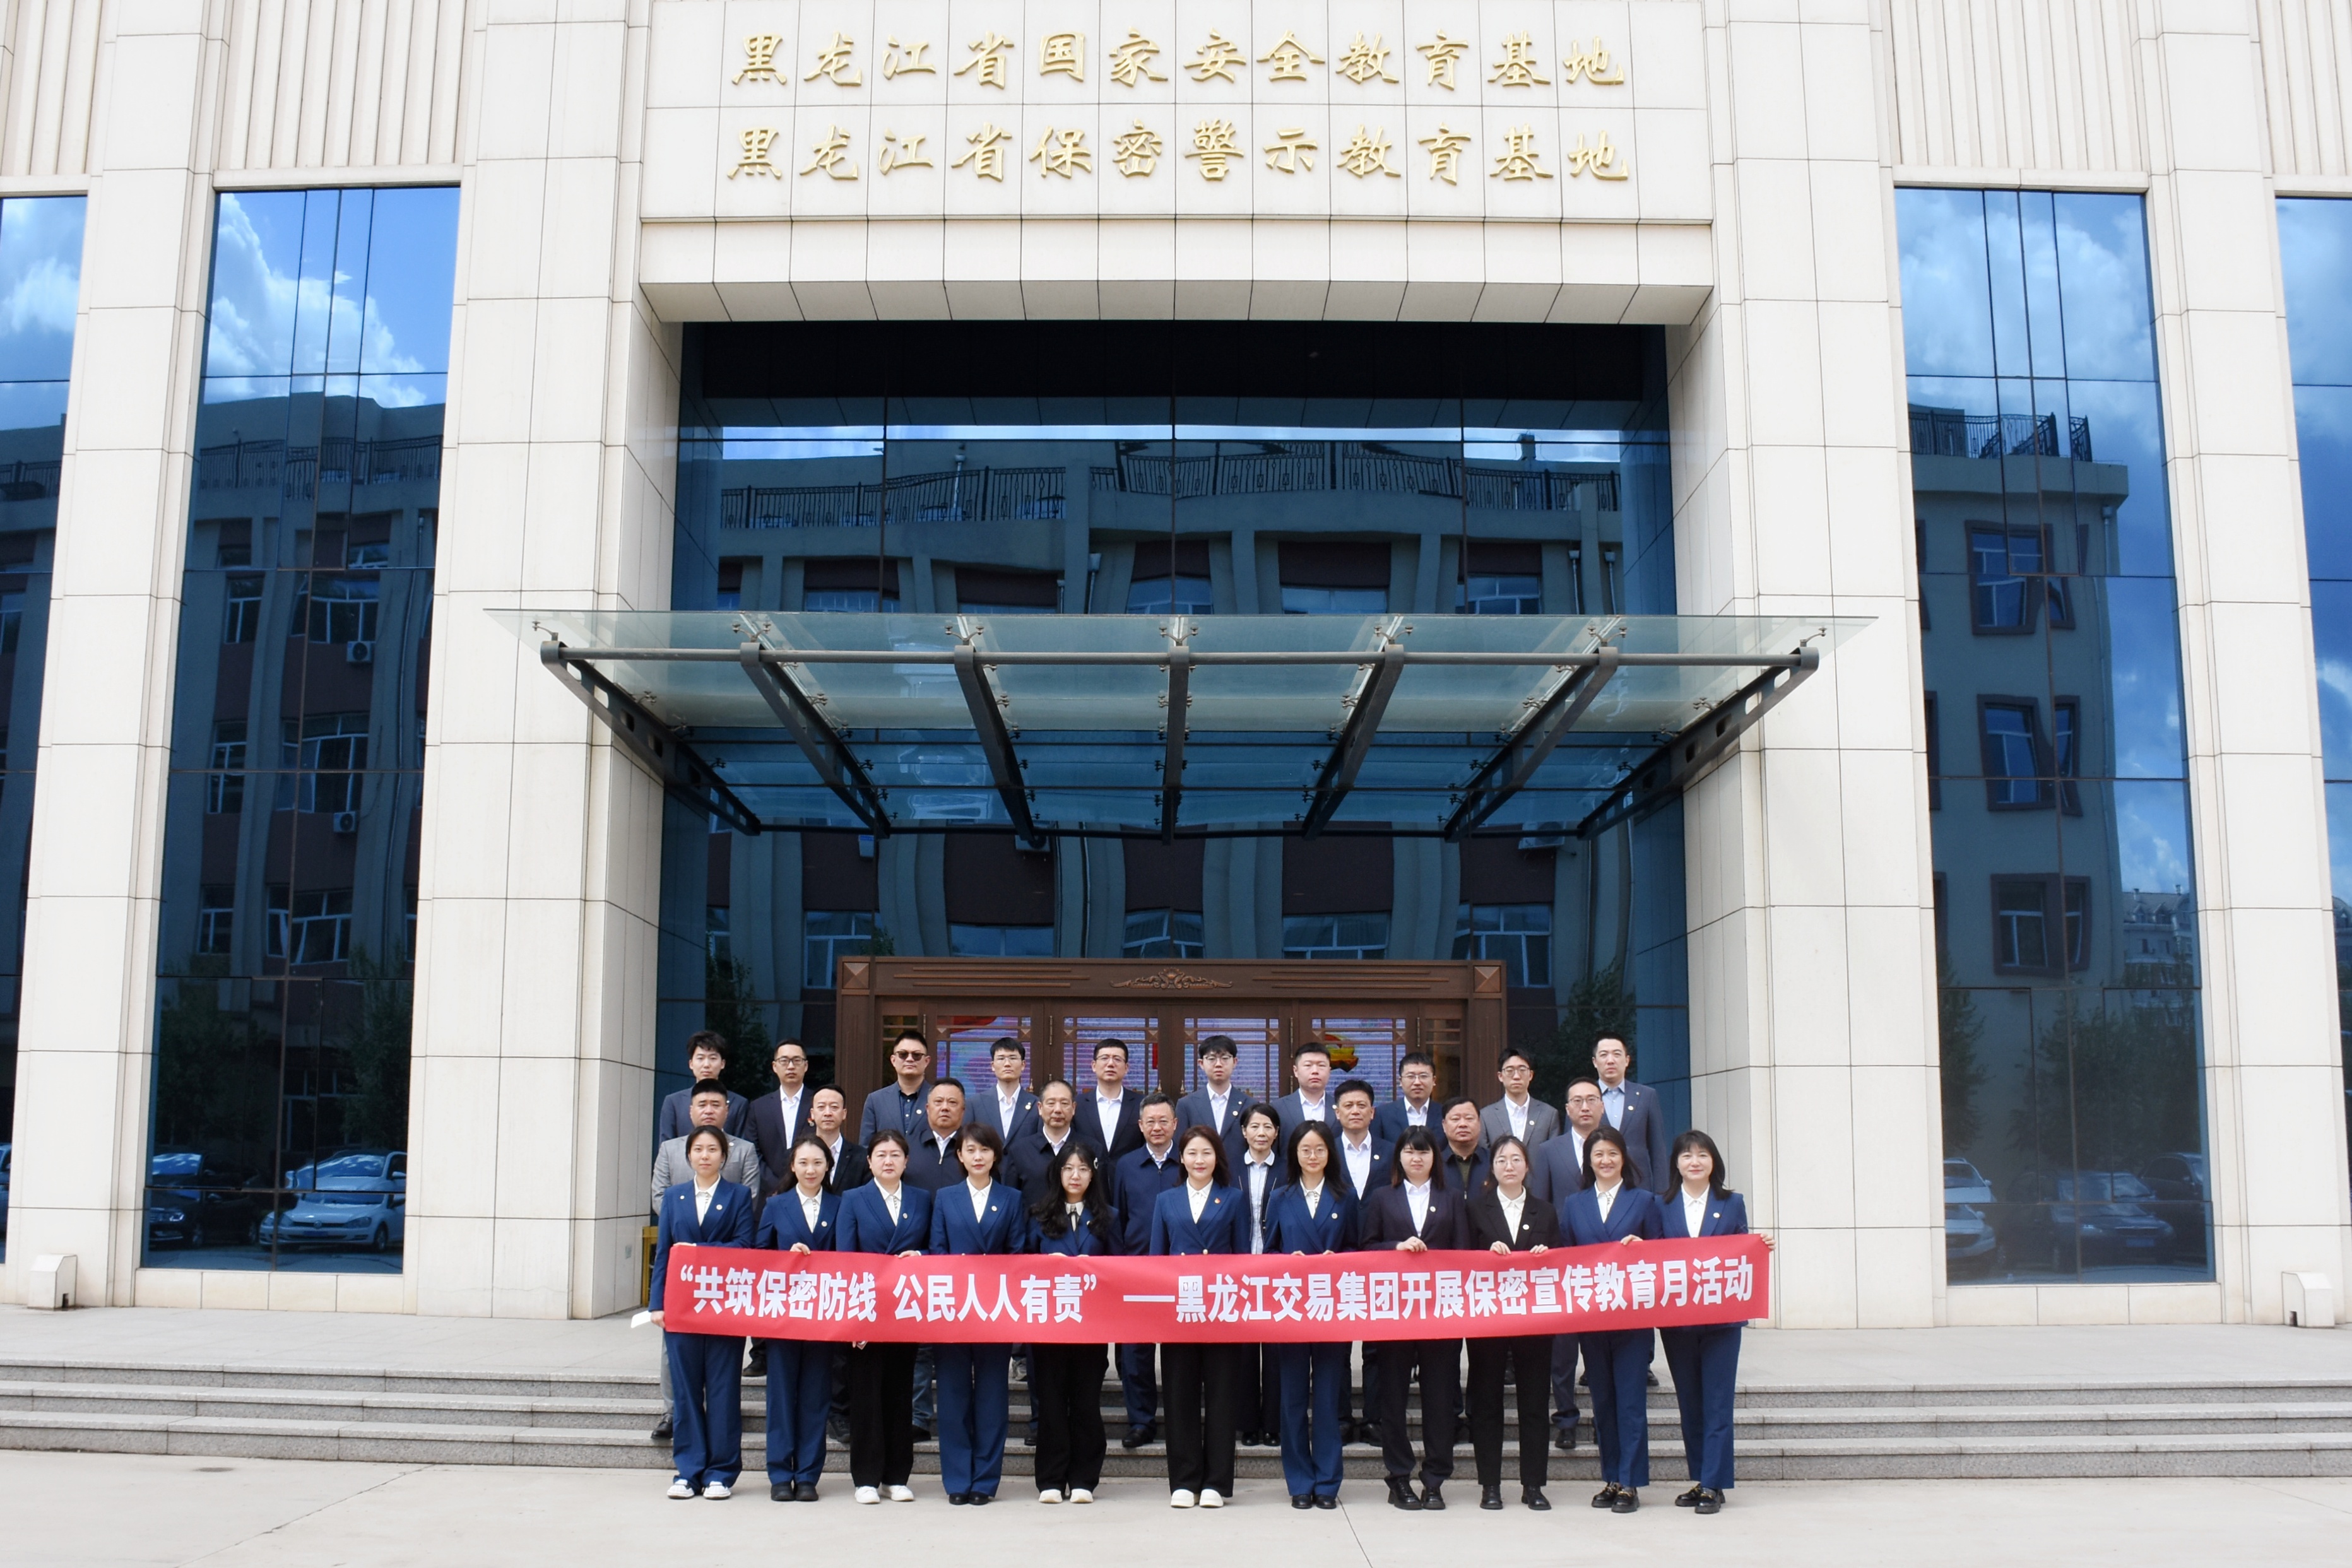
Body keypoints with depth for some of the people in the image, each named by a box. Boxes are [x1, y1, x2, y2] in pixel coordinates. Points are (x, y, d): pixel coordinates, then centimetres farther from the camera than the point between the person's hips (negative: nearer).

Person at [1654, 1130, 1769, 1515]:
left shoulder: (1732, 1203, 6)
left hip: (1721, 1317, -1)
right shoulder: (1663, 1206, 6)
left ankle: (1713, 1486, 0)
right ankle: (1699, 1480, 18)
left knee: (1717, 1403, -3)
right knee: (1688, 1402, 8)